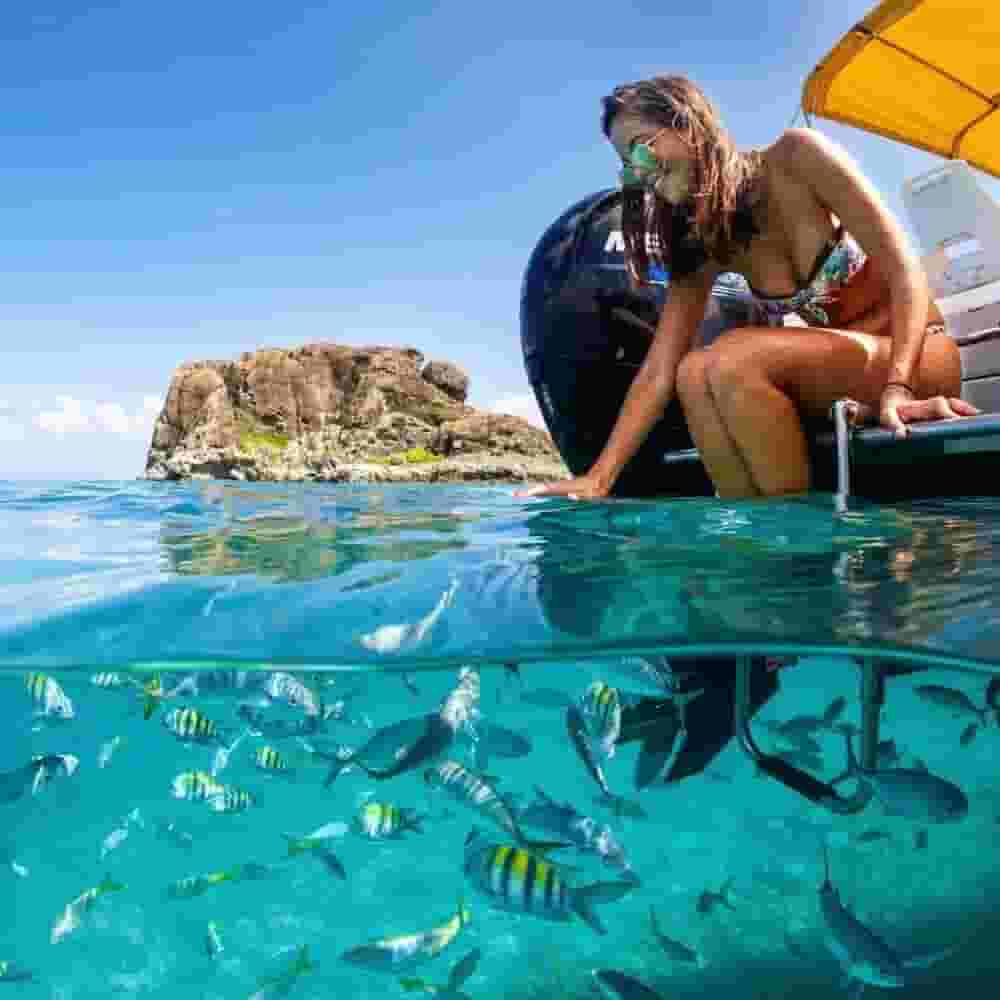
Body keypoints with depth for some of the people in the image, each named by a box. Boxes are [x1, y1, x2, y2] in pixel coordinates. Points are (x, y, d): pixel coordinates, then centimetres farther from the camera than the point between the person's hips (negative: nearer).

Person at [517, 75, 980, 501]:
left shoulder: (797, 156, -12)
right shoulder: (703, 244, 1)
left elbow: (903, 267, -17)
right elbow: (660, 371, -7)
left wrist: (897, 387, -31)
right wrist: (599, 477, -15)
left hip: (920, 357, -4)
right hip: (833, 374, 4)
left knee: (735, 357, -30)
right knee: (695, 373, -23)